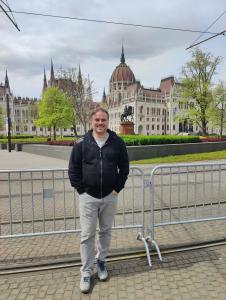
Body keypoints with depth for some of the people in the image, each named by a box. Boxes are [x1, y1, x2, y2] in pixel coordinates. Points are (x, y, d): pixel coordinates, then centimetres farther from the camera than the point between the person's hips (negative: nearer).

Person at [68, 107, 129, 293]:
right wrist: (81, 190, -5)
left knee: (106, 231, 16)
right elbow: (73, 170, 0)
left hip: (110, 196, 2)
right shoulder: (82, 144, -4)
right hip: (88, 197, -1)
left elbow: (124, 167, 4)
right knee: (87, 235, 6)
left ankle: (101, 261, 39)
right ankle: (86, 272, 23)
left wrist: (118, 188, -1)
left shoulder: (117, 142, -1)